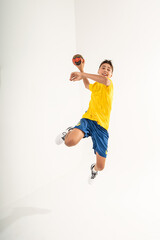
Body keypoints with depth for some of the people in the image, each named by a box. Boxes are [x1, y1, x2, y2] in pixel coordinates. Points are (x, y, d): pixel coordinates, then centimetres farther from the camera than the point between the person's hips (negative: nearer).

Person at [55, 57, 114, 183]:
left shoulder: (109, 84, 3)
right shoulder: (95, 86, 20)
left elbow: (105, 80, -25)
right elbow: (87, 85, 47)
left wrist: (82, 74, -24)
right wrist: (81, 69, 41)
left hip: (102, 126, -3)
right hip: (88, 119, 3)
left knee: (100, 166, -3)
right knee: (70, 141, -33)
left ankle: (94, 169, 36)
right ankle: (70, 132, 4)